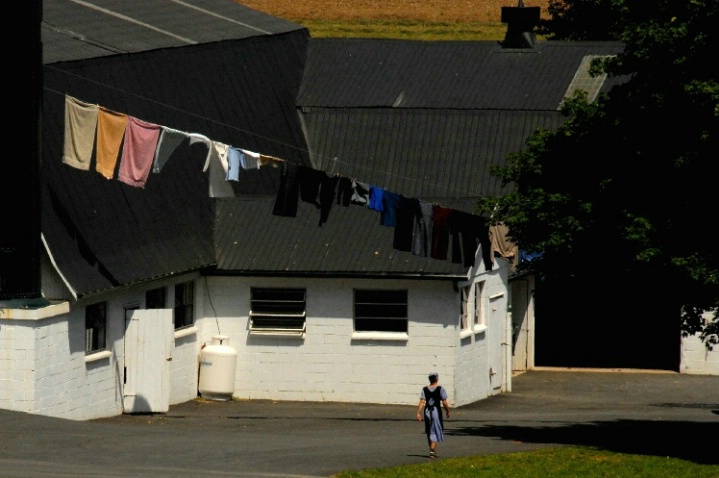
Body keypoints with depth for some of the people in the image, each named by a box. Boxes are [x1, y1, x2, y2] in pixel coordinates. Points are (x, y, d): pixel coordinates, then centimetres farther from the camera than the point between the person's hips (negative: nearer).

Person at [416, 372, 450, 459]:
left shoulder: (424, 389, 2)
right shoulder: (440, 389, -7)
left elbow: (422, 402, -5)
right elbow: (444, 403, -8)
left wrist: (418, 413, -6)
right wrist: (447, 411, 7)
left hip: (427, 411, 4)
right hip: (436, 411, -4)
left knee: (429, 432, 16)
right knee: (436, 432, 1)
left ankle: (432, 450, 27)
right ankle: (432, 450, -15)